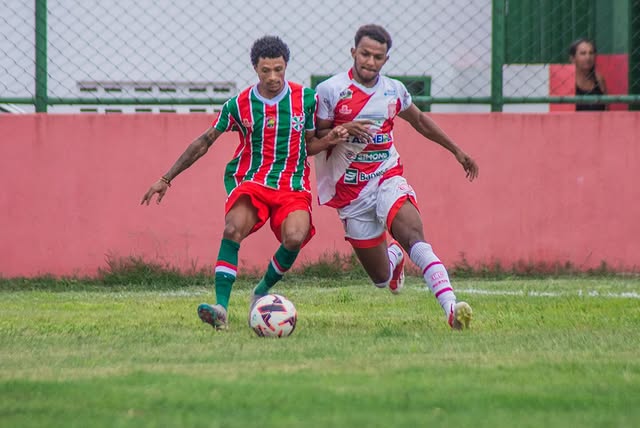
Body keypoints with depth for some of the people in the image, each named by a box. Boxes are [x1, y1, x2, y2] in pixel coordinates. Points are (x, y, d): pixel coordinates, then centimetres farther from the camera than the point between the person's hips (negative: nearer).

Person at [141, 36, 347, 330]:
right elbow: (204, 143, 10)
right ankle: (221, 309, -35)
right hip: (251, 181, 0)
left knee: (295, 238, -29)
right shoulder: (239, 105, 0)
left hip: (293, 186, 0)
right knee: (233, 229, -31)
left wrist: (329, 140, -9)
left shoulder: (305, 99, 2)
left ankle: (264, 290, 0)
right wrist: (166, 179, 10)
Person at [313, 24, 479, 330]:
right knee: (383, 279, 4)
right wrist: (343, 130, -22)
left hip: (388, 180, 1)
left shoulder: (394, 91, 7)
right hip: (351, 194, -1)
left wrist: (456, 151, 31)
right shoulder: (330, 91, -4)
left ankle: (451, 307, -44)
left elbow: (419, 120, 26)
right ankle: (393, 257, 43)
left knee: (414, 236, -29)